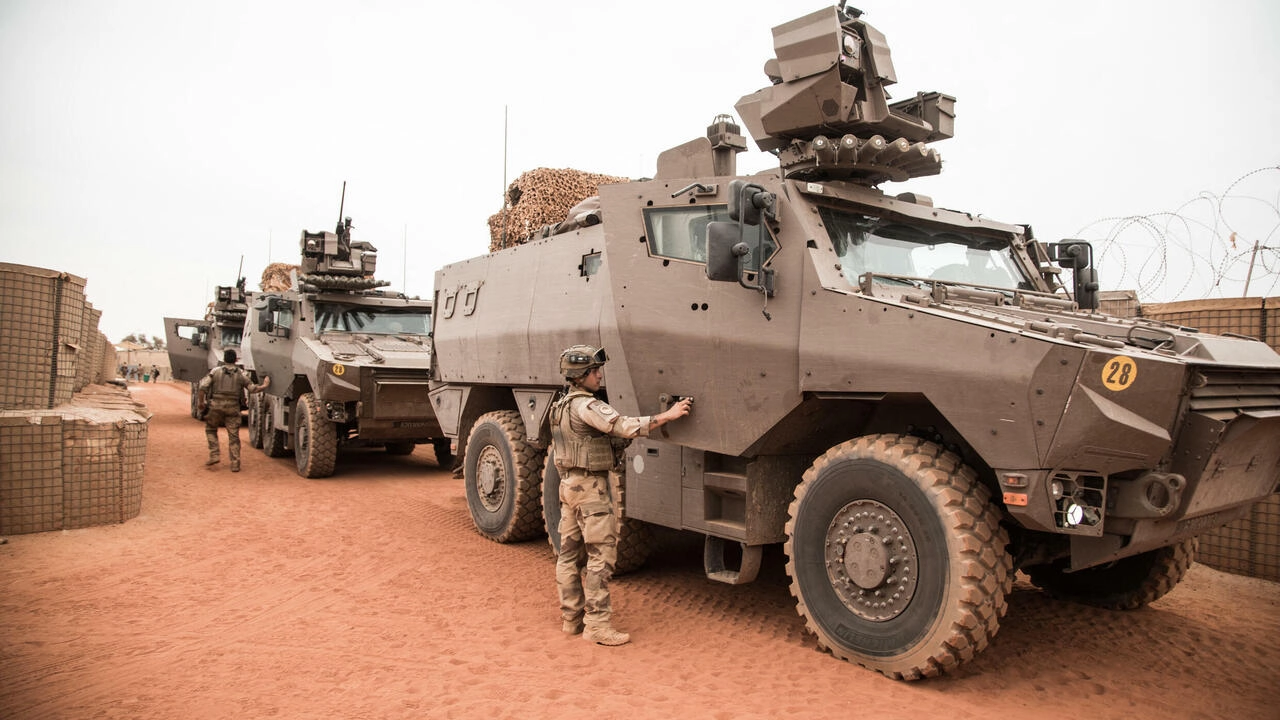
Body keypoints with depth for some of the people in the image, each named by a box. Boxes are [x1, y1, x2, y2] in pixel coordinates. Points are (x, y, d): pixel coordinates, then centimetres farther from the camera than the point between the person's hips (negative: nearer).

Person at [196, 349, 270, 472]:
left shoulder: (215, 371, 1)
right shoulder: (241, 373, 3)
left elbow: (202, 386, -6)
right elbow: (252, 388, 1)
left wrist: (201, 402, 5)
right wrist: (264, 386, 18)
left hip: (216, 406, 0)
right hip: (233, 408, 1)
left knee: (210, 429, 22)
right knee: (234, 436, 5)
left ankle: (214, 456, 12)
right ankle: (235, 464, 1)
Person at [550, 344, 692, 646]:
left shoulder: (563, 406, 14)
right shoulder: (586, 406, -18)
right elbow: (626, 427, -25)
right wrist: (667, 415, -21)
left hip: (569, 484, 10)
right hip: (590, 486, -10)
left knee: (570, 553, 13)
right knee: (601, 555, -6)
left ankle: (572, 617, 22)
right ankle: (597, 625, -4)